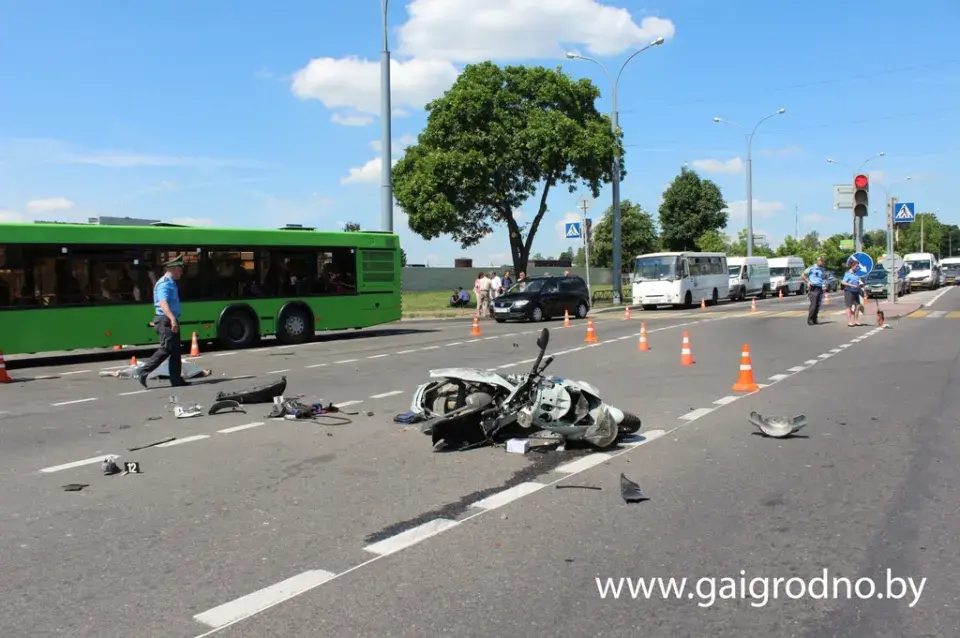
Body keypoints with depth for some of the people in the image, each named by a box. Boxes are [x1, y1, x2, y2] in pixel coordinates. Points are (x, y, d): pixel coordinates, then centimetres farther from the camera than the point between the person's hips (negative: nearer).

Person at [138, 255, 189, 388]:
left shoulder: (171, 283, 17)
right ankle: (143, 373, -8)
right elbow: (163, 303, -28)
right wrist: (172, 319, -40)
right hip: (166, 320, -10)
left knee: (175, 351, 9)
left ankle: (176, 380, 12)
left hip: (171, 321, 10)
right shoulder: (164, 284, -14)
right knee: (166, 349, -13)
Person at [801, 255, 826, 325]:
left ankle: (815, 319, 9)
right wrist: (808, 282, -10)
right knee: (813, 305, -10)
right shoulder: (812, 268, -2)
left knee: (818, 306, 2)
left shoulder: (822, 269, 16)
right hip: (813, 289, -6)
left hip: (820, 288, 6)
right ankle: (809, 320, -3)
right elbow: (802, 275, 1)